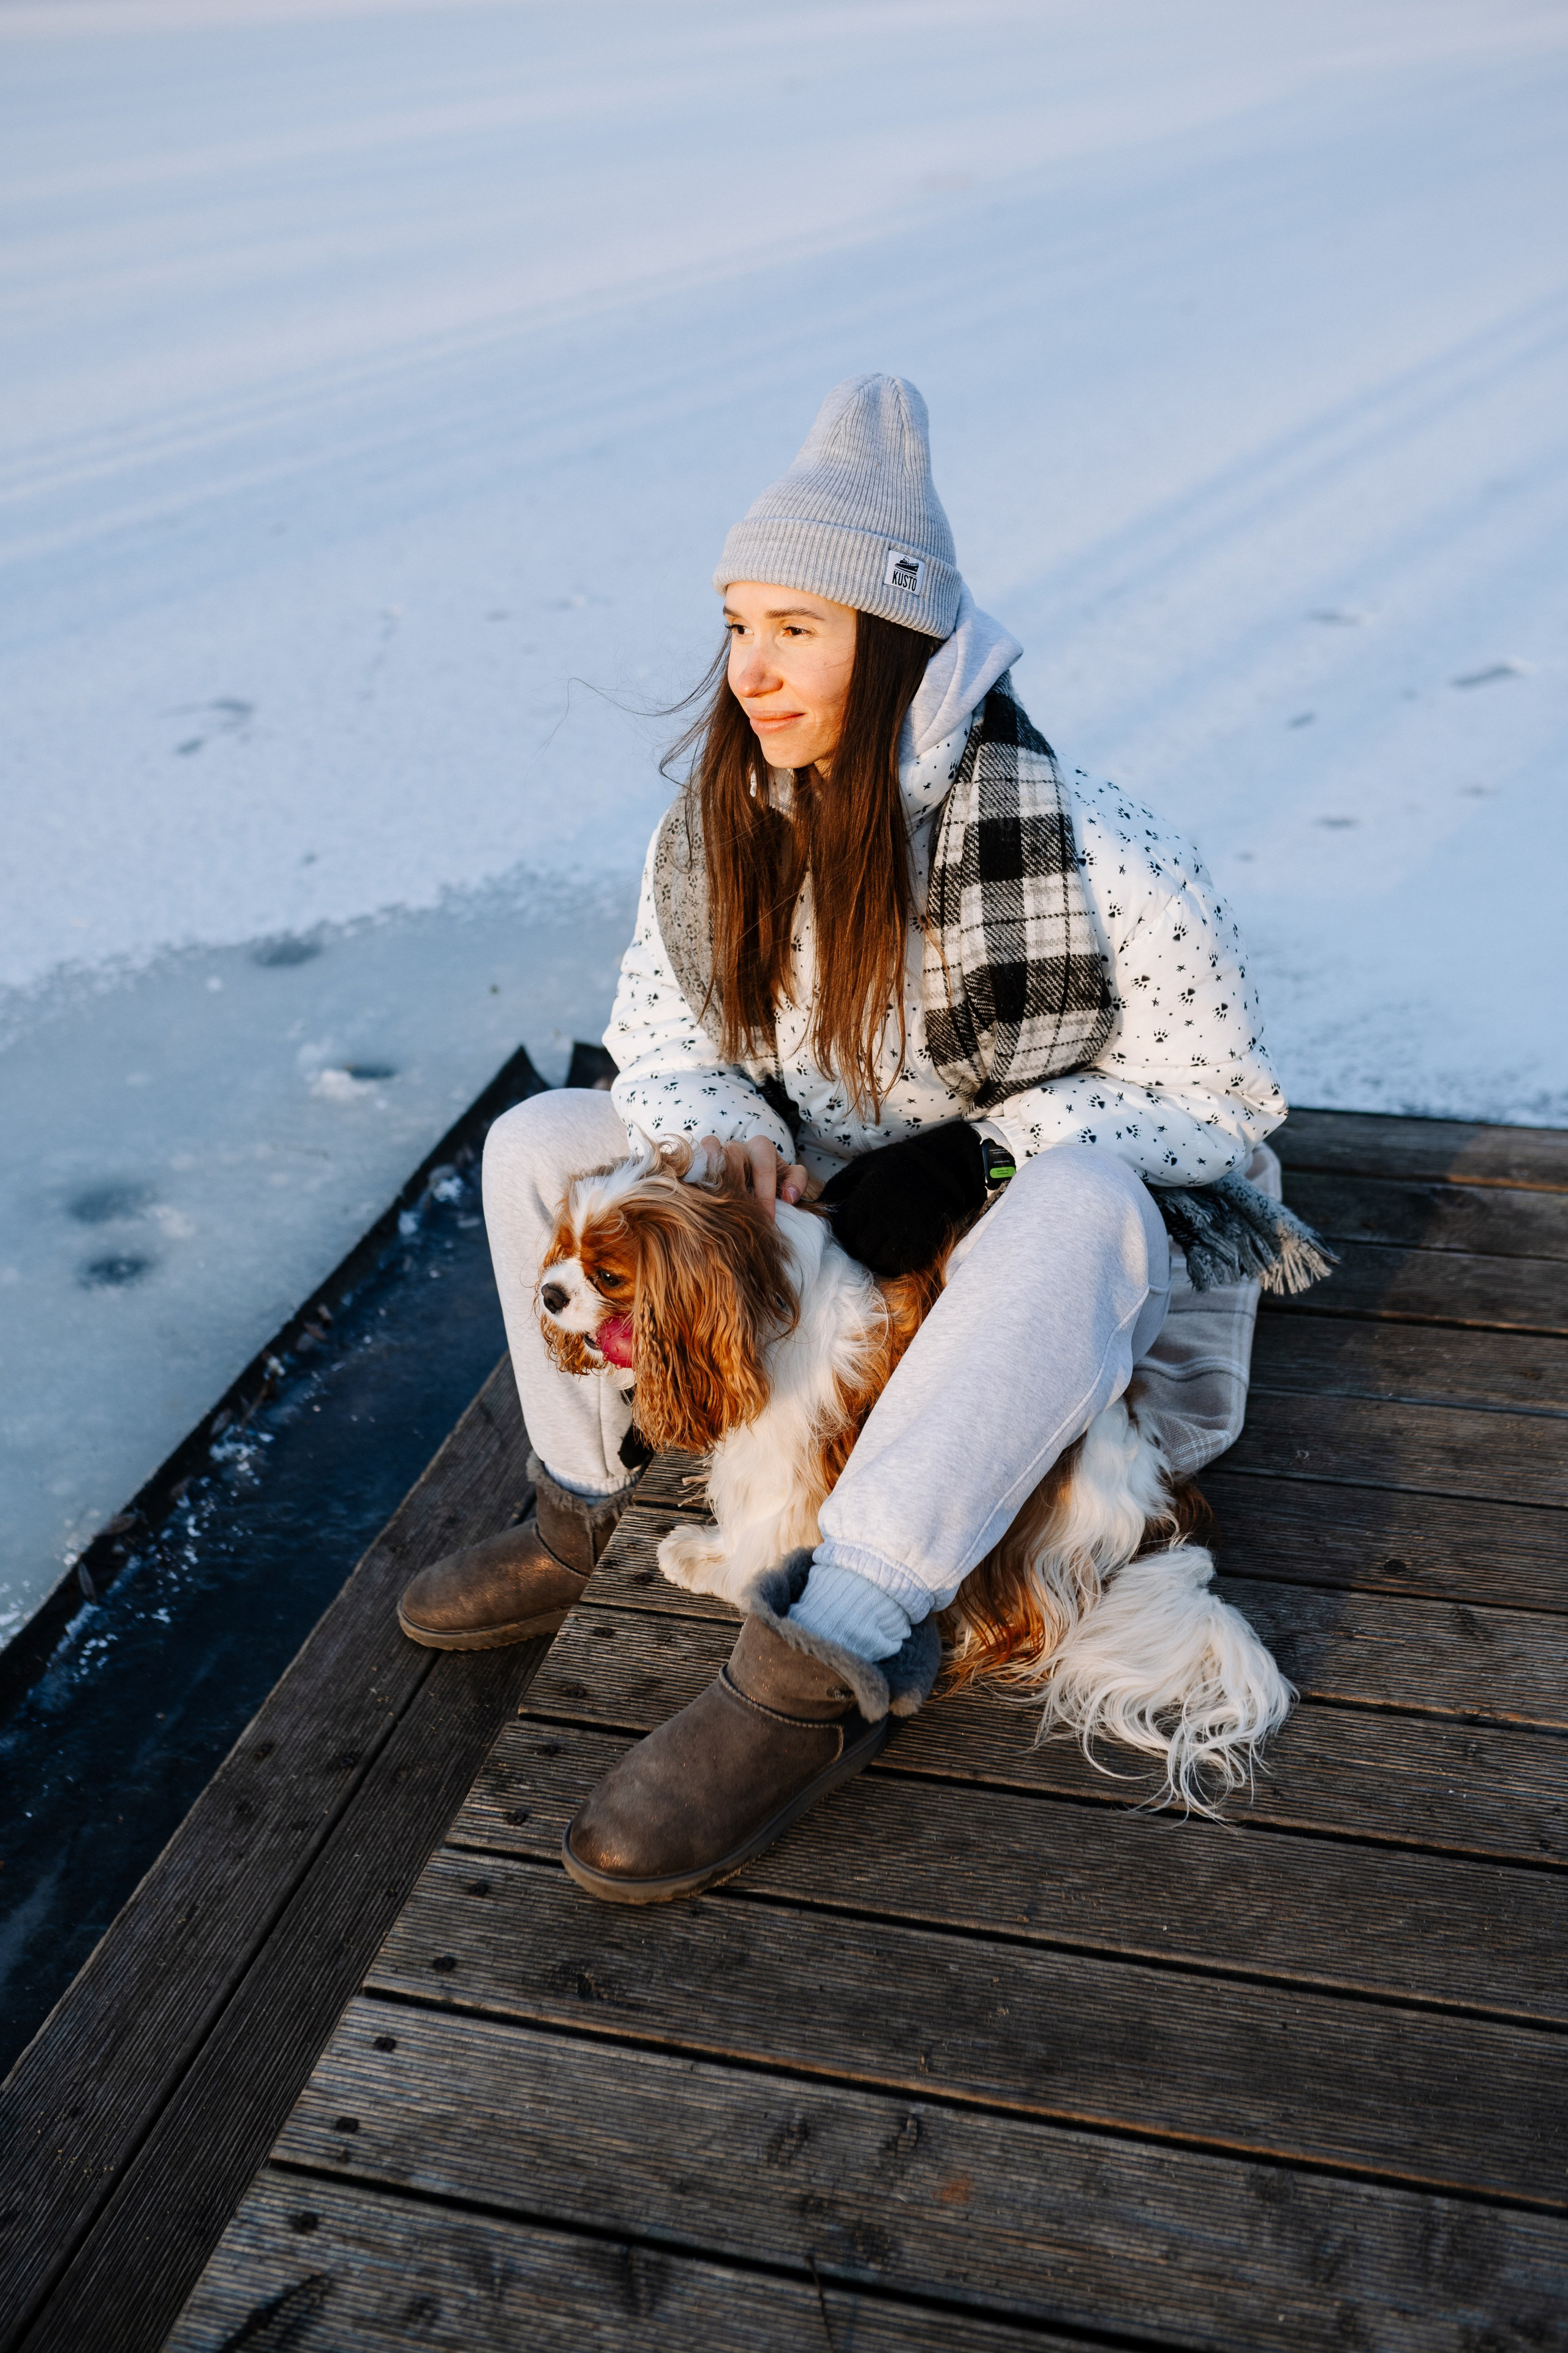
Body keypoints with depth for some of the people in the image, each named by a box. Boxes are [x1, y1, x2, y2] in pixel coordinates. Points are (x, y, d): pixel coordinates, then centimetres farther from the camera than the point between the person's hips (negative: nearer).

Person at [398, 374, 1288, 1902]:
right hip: (832, 1226, 6)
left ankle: (822, 1671, -40)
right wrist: (723, 1136, -19)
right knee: (540, 1142, -3)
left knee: (1080, 1199, -42)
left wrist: (970, 1153, -30)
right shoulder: (716, 830, -7)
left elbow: (1220, 1102, -18)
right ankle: (580, 1510, 7)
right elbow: (659, 1026, 5)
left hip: (1082, 1265, -5)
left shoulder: (1091, 862, -25)